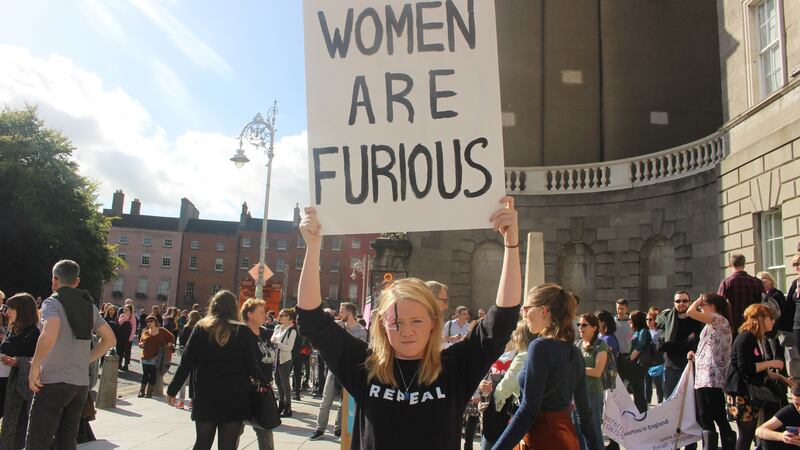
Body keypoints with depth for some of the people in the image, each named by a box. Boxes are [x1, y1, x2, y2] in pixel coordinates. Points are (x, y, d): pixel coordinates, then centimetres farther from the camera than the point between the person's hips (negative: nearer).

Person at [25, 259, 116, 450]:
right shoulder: (89, 305, 11)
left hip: (54, 382, -6)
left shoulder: (52, 302, -8)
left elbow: (49, 334, -28)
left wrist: (35, 366, -16)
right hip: (81, 383, 7)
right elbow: (110, 339, 12)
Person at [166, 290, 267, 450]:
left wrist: (172, 390, 8)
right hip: (235, 397, -1)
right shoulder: (243, 331, -1)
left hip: (206, 396, 1)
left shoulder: (201, 329, 2)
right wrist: (264, 383, 14)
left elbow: (186, 364, 0)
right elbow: (252, 365, -2)